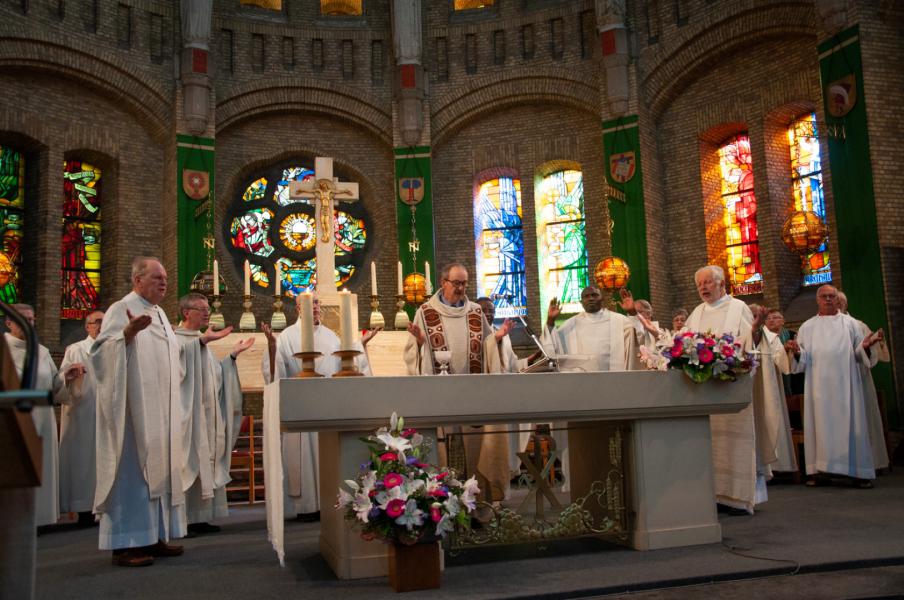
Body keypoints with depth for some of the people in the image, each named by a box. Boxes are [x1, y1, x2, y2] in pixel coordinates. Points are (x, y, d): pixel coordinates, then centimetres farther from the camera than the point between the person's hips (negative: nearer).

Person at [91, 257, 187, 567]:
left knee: (158, 466, 9)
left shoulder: (159, 314, 18)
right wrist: (128, 332, -32)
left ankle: (153, 535, 16)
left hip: (160, 410, 9)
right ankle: (125, 543, -2)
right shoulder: (121, 309, -7)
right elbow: (102, 349, -19)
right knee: (132, 467, -7)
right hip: (134, 408, -9)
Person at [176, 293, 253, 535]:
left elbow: (214, 374, 21)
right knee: (187, 463, -7)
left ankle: (200, 517, 12)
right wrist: (203, 339, -39)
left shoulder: (201, 342, 21)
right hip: (187, 414, -8)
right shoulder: (175, 338, -5)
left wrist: (233, 354, 15)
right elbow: (174, 352, -29)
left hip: (206, 415, 8)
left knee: (206, 464, 7)